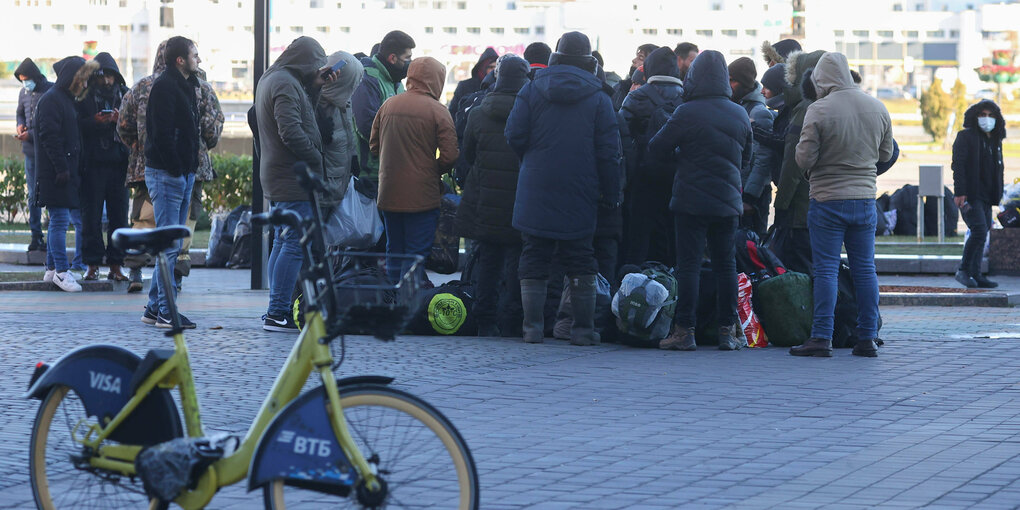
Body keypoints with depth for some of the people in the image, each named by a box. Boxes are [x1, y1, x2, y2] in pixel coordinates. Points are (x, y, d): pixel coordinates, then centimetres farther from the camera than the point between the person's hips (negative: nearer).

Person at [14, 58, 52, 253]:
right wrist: (20, 125, 6)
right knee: (33, 195, 7)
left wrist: (31, 134, -17)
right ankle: (36, 236, 11)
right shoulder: (24, 93, 12)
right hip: (30, 151, 6)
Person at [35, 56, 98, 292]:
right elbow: (49, 137, -18)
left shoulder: (67, 99, 18)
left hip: (67, 170, 10)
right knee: (60, 220, -9)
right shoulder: (51, 100, -12)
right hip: (55, 172, -10)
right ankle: (61, 271, -7)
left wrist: (73, 169, 15)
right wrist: (61, 168, -20)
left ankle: (52, 268, 17)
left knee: (59, 220, 12)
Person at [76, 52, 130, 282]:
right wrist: (95, 122, -19)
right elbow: (77, 125, -4)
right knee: (92, 215, -1)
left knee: (119, 215, 3)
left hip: (119, 163, 2)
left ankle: (115, 266, 8)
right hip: (93, 164, -2)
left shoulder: (125, 95, 10)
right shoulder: (85, 96, 4)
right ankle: (93, 265, 4)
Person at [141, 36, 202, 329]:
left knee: (172, 245, 12)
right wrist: (176, 169, -20)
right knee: (170, 246, -9)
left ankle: (154, 308, 17)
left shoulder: (188, 86, 17)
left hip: (183, 174, 10)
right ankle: (166, 312, -8)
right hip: (167, 173, -10)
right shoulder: (165, 86, -12)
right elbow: (162, 133, -19)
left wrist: (190, 169, 11)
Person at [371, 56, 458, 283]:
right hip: (422, 195, -5)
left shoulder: (388, 106, 4)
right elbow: (450, 155, -13)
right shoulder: (438, 111, -10)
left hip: (389, 194, 5)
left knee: (394, 252, 15)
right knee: (416, 254, -1)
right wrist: (434, 171, 6)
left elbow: (373, 146, 12)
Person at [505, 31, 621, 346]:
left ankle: (532, 326, 2)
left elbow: (514, 136, -3)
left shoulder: (532, 90, 0)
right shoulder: (599, 99, 0)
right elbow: (608, 152, -2)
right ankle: (583, 328, 4)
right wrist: (611, 196, 3)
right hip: (579, 197, 0)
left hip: (536, 190, 0)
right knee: (580, 261, 6)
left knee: (534, 260, 6)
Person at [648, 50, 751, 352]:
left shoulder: (687, 113, -12)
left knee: (689, 264, -1)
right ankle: (728, 331, 10)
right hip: (728, 202, 4)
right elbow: (746, 156, 18)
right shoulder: (740, 115, 4)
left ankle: (685, 330, -3)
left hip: (692, 202, -4)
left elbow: (656, 148, -5)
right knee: (726, 264, 10)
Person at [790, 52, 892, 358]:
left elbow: (804, 158, -13)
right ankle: (868, 338, 10)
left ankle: (822, 337, -3)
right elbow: (886, 154, 13)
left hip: (827, 200, -4)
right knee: (865, 269, 8)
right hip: (865, 198, 4)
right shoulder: (877, 108, 4)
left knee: (826, 269, -1)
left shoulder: (819, 110, -13)